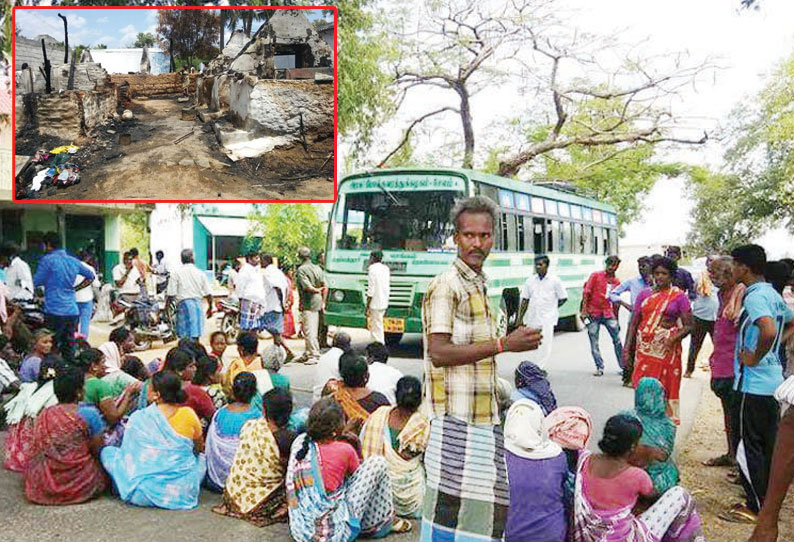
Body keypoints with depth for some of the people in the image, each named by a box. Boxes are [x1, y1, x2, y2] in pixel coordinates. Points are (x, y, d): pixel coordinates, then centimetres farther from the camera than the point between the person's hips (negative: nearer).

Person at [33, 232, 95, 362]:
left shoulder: (48, 260, -6)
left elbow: (36, 282, -4)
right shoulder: (74, 261, 12)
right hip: (73, 311, 6)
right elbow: (91, 276, 25)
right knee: (69, 348, 12)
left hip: (54, 311, -6)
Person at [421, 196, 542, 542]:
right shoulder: (447, 286, -12)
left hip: (483, 414, 9)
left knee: (489, 498, 12)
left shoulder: (479, 285, 17)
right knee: (452, 501, -5)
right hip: (456, 416, -9)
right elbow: (439, 352, -21)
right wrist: (504, 344, -21)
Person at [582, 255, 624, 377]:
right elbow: (586, 292, -5)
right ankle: (599, 368, 12)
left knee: (617, 340, -2)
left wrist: (616, 318, 16)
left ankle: (623, 367, 7)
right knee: (594, 342, 2)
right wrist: (584, 310, -12)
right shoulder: (596, 276, -2)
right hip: (593, 313, -2)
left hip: (608, 313, 2)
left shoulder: (617, 282, 8)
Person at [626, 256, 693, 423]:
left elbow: (688, 325, -2)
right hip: (644, 349, 3)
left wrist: (674, 338, -19)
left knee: (666, 389, -1)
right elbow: (634, 323, 11)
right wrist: (628, 348, 5)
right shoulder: (644, 295, 11)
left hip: (667, 351, -3)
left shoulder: (679, 296, 2)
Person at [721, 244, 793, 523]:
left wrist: (754, 357, -20)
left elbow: (769, 331, -35)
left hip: (753, 382, -9)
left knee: (747, 445, 1)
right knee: (768, 443, 17)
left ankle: (756, 507, 9)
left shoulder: (755, 296, -19)